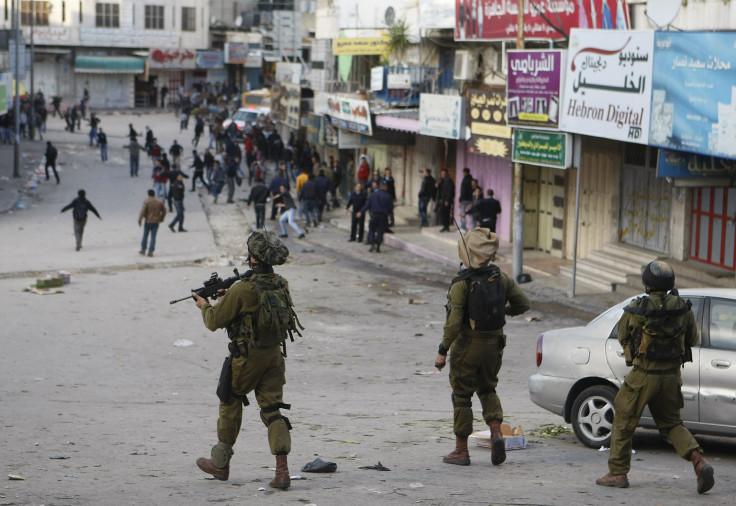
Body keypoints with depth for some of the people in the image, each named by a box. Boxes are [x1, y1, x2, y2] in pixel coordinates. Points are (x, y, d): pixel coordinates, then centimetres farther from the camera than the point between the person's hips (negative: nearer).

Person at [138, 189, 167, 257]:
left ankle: (143, 250, 20)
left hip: (148, 221, -2)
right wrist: (161, 219, 21)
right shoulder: (159, 202, 2)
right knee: (153, 237, 3)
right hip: (156, 222, 2)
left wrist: (140, 220, -10)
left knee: (145, 236, 12)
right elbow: (164, 211, 10)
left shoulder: (146, 202, -10)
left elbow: (142, 211, -15)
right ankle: (150, 252, -2)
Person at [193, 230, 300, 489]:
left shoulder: (243, 290, -21)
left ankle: (220, 463, 27)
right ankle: (282, 470, -7)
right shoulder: (282, 285, -1)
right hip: (274, 354, 5)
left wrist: (205, 305, 10)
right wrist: (228, 296, 24)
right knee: (272, 410, 5)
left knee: (230, 405, 15)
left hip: (246, 358, -5)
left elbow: (214, 322, -11)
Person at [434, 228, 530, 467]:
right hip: (494, 344, 5)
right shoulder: (501, 278, -3)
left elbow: (454, 322, -21)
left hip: (467, 345, -5)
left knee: (461, 395, 7)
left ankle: (461, 450, 13)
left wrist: (443, 351, -14)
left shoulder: (461, 283, -18)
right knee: (487, 389, 22)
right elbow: (524, 303, 4)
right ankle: (496, 433, 0)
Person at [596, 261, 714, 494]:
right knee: (671, 424, 17)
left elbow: (623, 337, 2)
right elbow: (693, 340, 9)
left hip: (643, 376, -4)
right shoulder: (683, 309, -3)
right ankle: (699, 462, -3)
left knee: (623, 422, 11)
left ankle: (618, 473, 15)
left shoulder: (636, 309, -12)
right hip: (671, 376, 4)